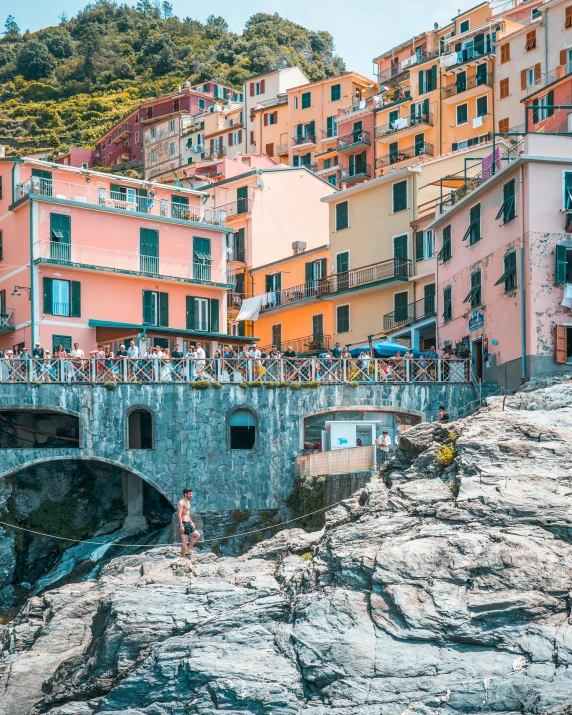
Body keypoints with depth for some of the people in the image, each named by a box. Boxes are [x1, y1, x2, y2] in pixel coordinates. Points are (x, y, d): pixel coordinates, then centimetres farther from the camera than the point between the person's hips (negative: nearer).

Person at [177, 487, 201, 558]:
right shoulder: (181, 503, -13)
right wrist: (181, 525, -25)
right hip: (184, 524, -10)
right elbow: (179, 514, -20)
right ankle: (183, 557, -4)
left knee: (197, 535, 11)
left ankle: (188, 550, 10)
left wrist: (191, 523, 20)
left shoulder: (188, 502, 17)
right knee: (184, 541, -7)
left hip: (188, 524, 10)